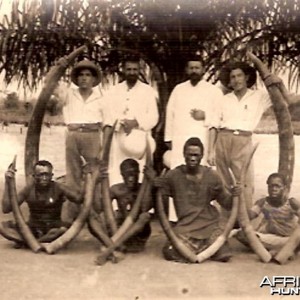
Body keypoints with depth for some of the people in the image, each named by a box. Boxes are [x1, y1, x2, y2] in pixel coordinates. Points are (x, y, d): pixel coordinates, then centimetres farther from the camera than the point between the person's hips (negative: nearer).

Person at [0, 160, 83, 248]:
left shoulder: (58, 188, -9)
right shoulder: (29, 189, -5)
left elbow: (79, 199, -21)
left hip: (53, 229, -1)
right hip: (32, 229, 2)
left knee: (67, 228, -35)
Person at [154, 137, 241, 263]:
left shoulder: (212, 176, -1)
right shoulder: (173, 175, -4)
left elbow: (226, 203, 5)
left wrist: (233, 195, -15)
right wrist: (154, 188, -19)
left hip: (210, 224, 1)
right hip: (185, 226, 0)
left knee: (223, 255, -18)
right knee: (170, 253, -22)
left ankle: (204, 245, 17)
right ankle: (196, 245, 12)